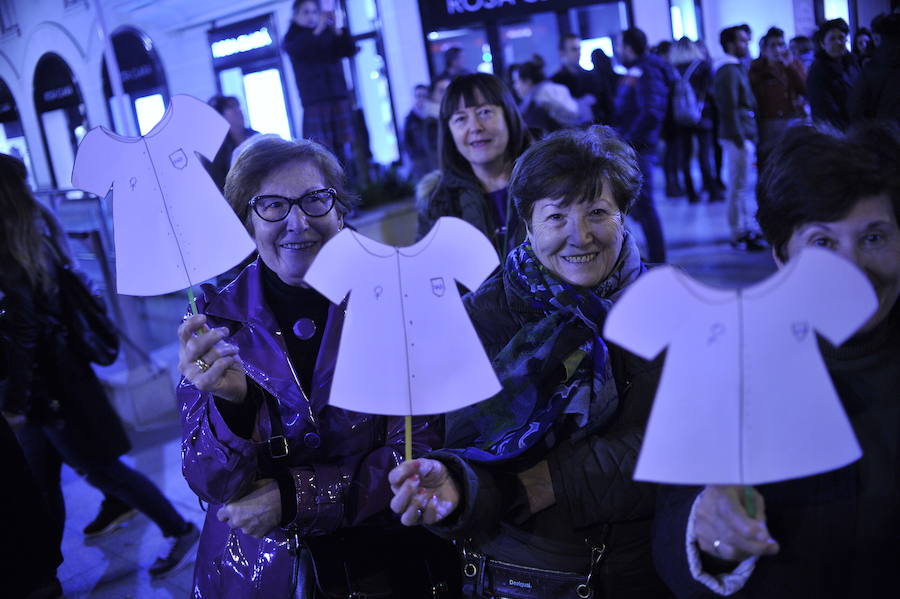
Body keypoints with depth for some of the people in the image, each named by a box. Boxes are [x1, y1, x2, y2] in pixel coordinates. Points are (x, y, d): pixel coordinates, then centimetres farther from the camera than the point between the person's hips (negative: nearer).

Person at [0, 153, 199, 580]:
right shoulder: (37, 232, 4)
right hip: (53, 374, 8)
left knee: (99, 468, 5)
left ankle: (180, 531, 17)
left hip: (44, 382, -8)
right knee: (42, 483, 17)